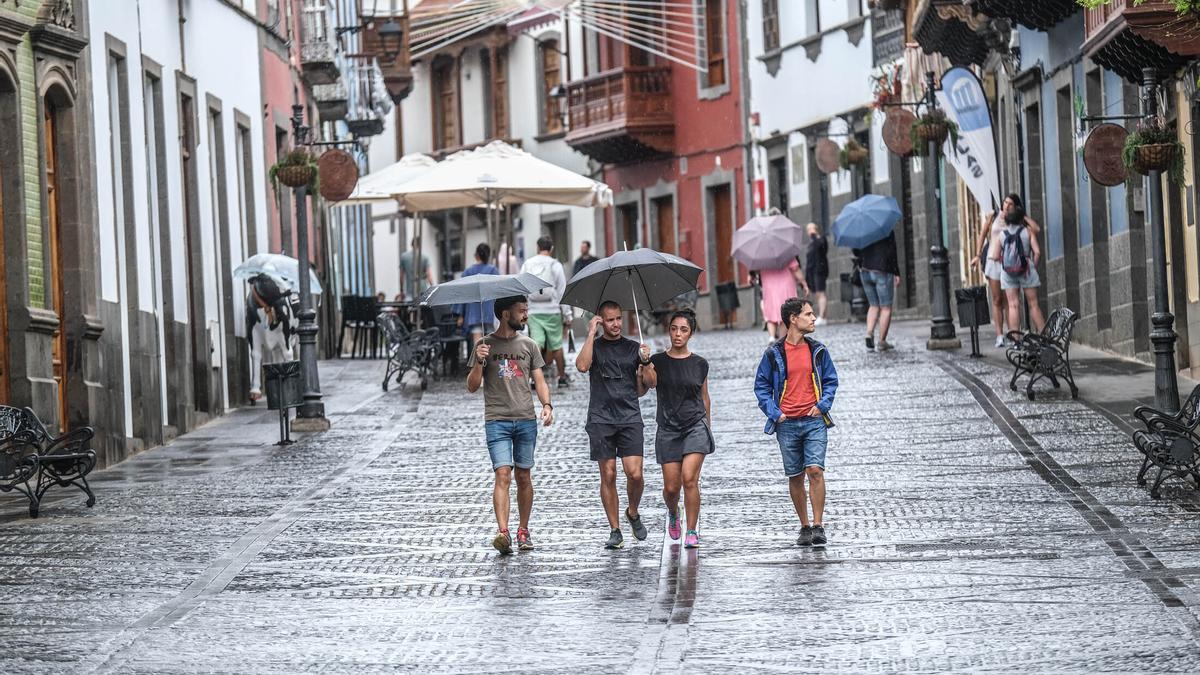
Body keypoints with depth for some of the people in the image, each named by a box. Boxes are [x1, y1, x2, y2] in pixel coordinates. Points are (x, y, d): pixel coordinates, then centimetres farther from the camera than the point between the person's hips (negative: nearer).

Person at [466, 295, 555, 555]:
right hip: (497, 421, -3)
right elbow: (472, 387, 1)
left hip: (526, 420, 3)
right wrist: (479, 362, -17)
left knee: (524, 476, 8)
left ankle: (523, 531, 18)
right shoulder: (485, 345, 2)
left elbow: (539, 380, 9)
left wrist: (546, 404, -9)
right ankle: (503, 533, -24)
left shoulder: (528, 345, 11)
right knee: (503, 475, -15)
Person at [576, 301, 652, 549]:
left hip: (630, 418, 1)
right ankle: (615, 531, 5)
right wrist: (591, 334, -11)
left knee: (635, 474, -11)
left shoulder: (633, 348, 12)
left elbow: (641, 391, 12)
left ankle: (633, 513, 17)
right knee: (608, 476, -2)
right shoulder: (594, 346, 8)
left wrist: (644, 363, -4)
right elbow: (582, 366, -16)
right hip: (601, 419, -1)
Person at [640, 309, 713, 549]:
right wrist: (645, 366, -38)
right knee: (671, 486, 0)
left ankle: (692, 532, -9)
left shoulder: (700, 365, 6)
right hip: (668, 428, 1)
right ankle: (673, 513, 34)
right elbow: (650, 383, -19)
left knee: (689, 479, -17)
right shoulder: (659, 361, 2)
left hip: (695, 426, 0)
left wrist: (708, 429, 20)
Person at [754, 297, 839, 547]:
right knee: (795, 477, 6)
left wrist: (822, 404, -3)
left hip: (814, 421, 0)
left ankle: (818, 527, -11)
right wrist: (774, 412, -6)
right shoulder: (774, 354, 0)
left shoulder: (818, 351, 6)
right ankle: (805, 527, 18)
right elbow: (761, 386, 6)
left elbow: (831, 381, 13)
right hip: (787, 424, 0)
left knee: (815, 470, -14)